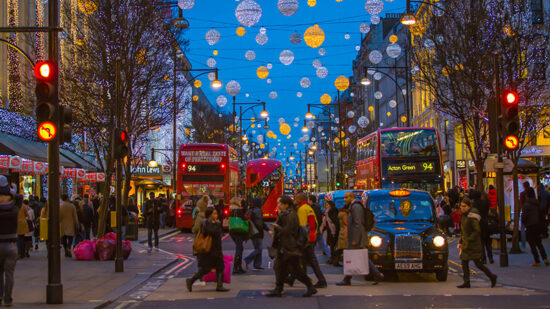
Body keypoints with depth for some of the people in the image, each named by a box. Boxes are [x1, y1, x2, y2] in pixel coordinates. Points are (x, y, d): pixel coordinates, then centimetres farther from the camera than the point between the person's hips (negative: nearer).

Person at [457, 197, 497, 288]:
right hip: (466, 245, 9)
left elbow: (477, 230, -22)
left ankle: (492, 277, 13)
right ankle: (466, 282, 6)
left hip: (474, 245, -9)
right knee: (464, 263, 4)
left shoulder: (472, 217, -17)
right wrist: (460, 242, 15)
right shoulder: (464, 216, 11)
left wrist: (469, 240, -21)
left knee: (478, 264, -3)